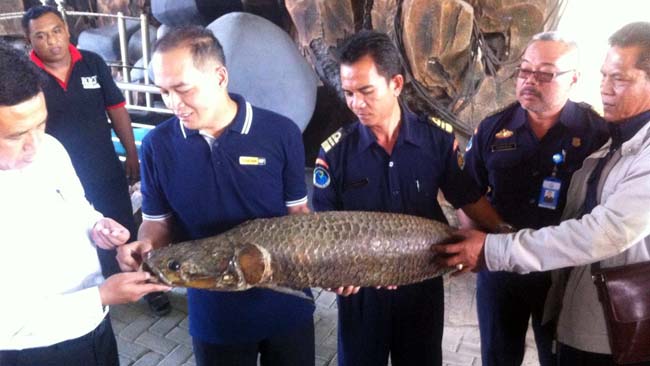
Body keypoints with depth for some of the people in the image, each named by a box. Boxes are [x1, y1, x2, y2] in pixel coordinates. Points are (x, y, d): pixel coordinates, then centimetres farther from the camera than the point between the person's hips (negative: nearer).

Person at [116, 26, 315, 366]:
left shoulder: (280, 132, -12)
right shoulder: (157, 144, -8)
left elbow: (297, 214, -3)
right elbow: (158, 221, 3)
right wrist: (143, 246, -18)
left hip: (285, 303, 0)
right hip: (213, 311, 1)